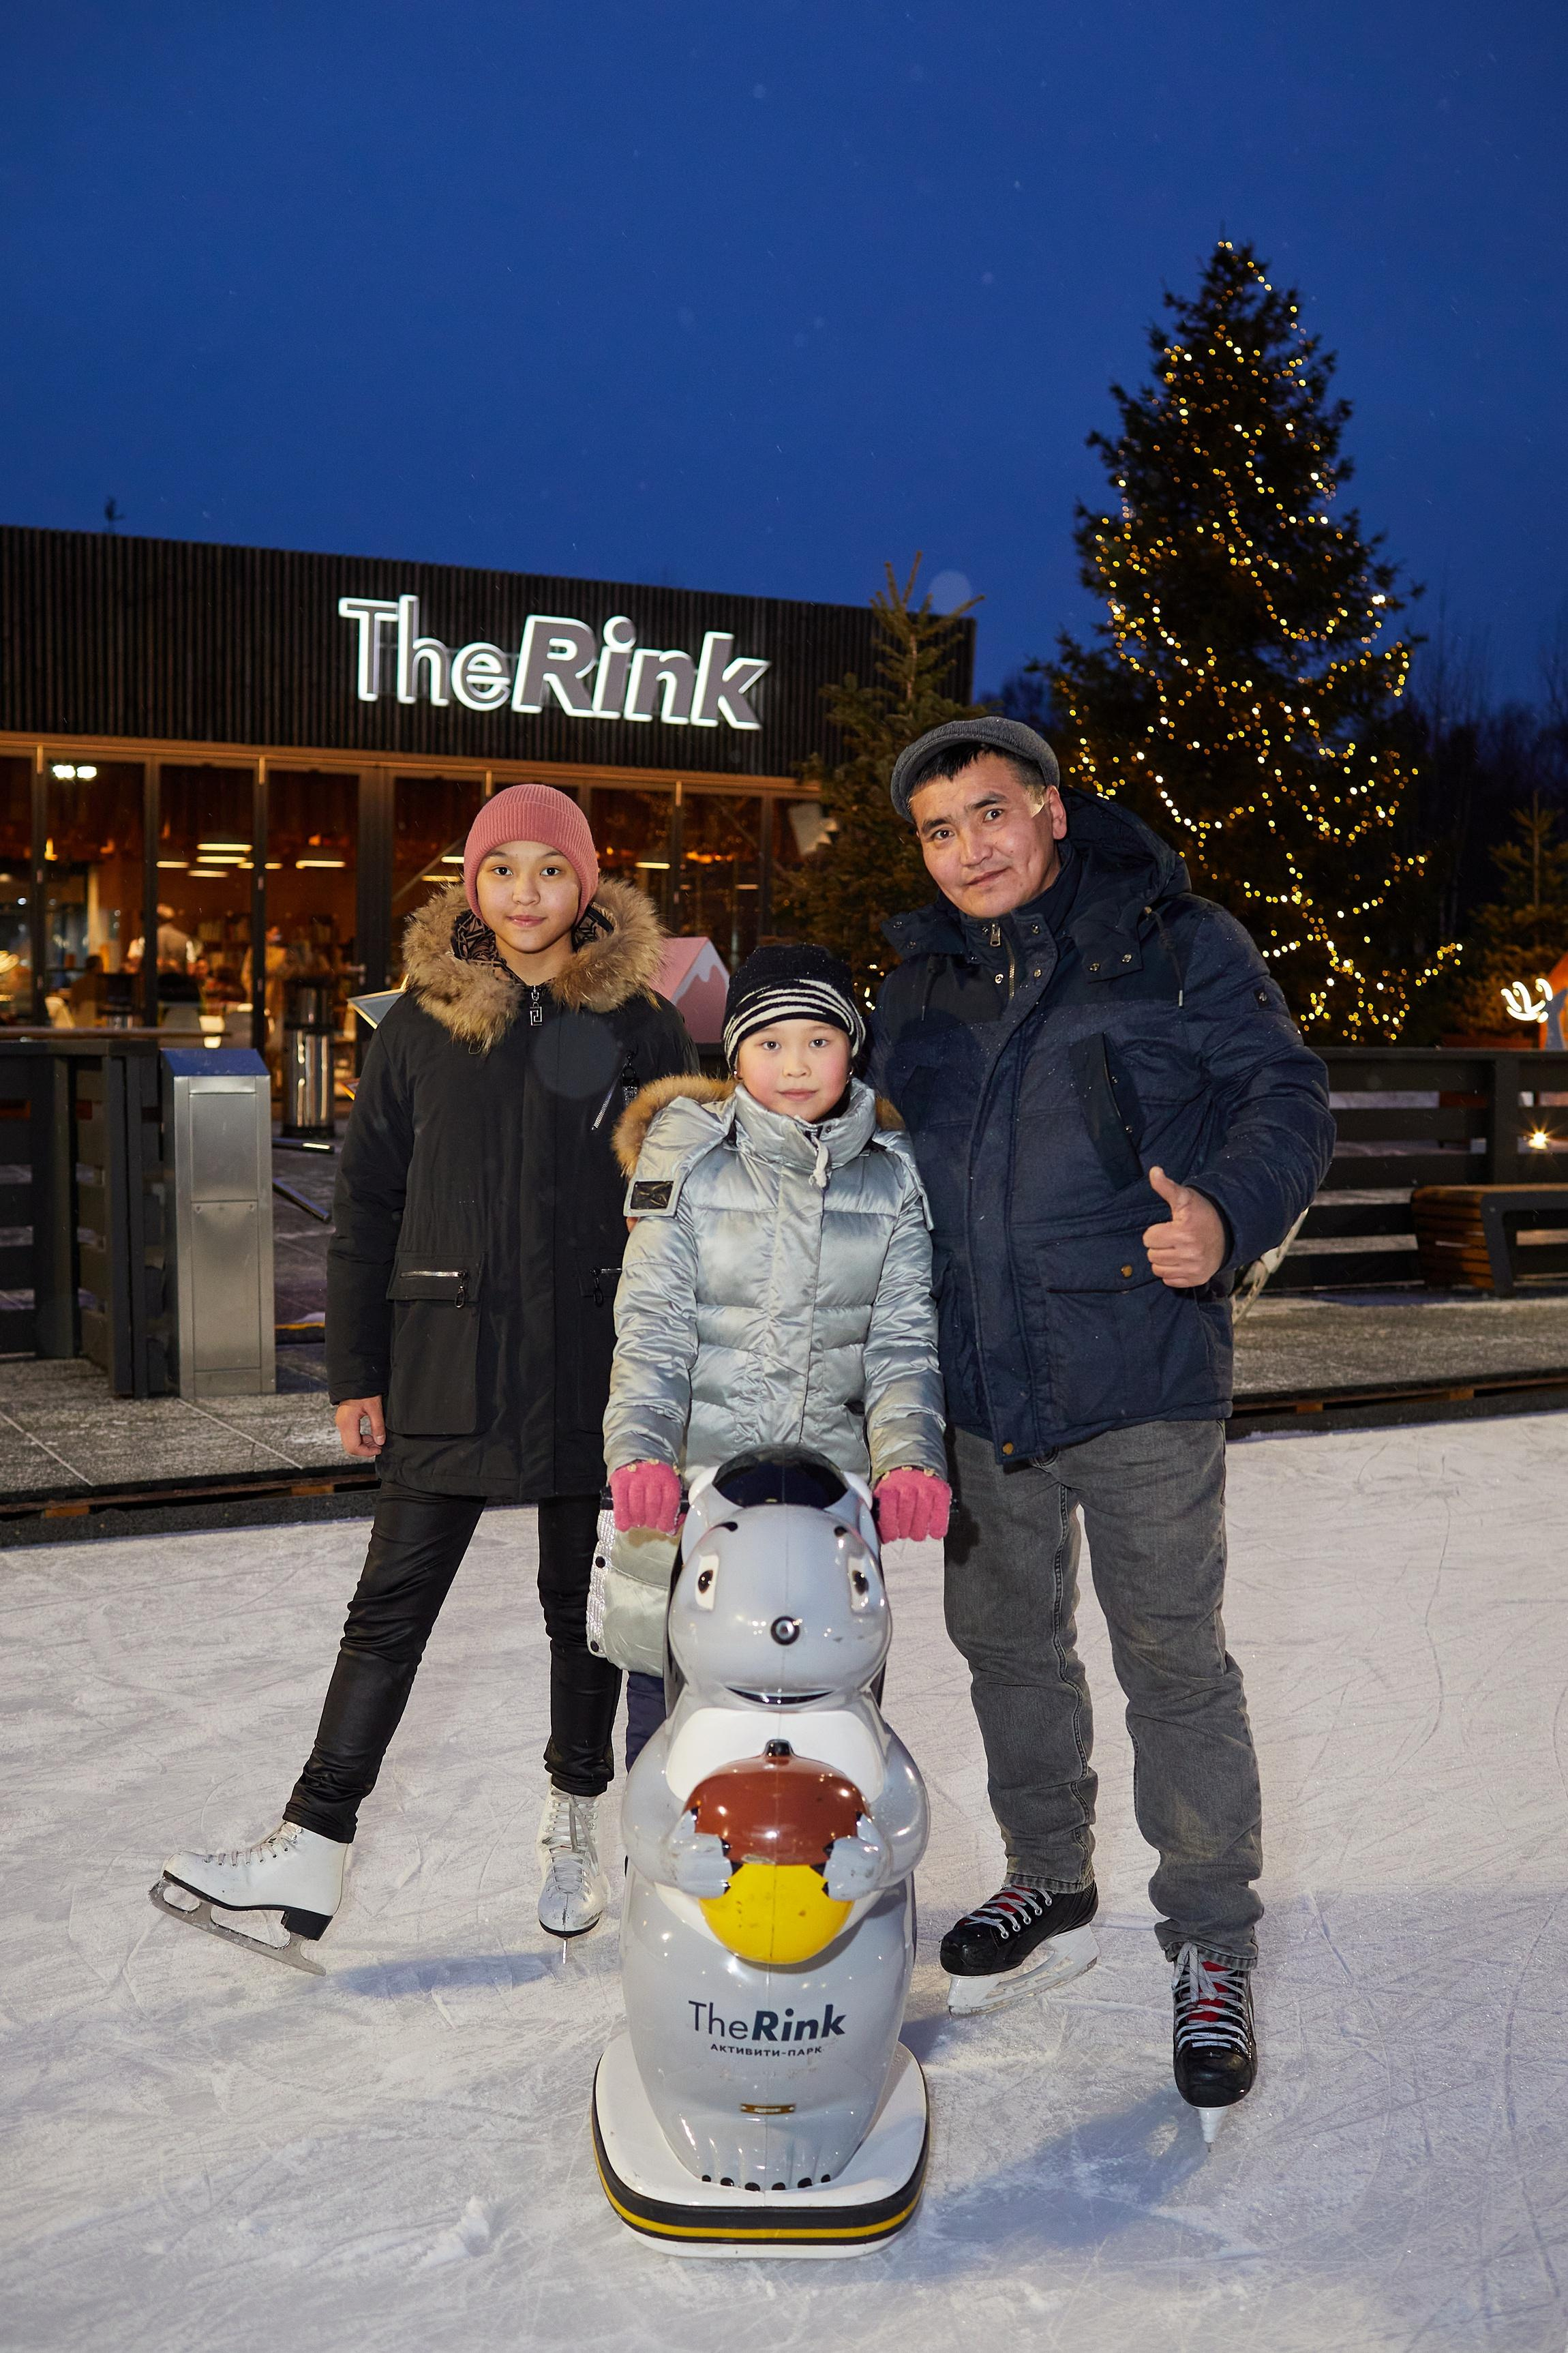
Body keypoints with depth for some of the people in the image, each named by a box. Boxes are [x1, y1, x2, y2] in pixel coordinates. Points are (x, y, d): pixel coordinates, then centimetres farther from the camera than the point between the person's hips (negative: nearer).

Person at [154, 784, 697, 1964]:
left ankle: (575, 1826, 29)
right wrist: (355, 1372, 3)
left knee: (585, 1602, 12)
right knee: (391, 1607, 2)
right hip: (449, 1359, 1)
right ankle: (313, 1849, 6)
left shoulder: (645, 1026, 1)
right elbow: (368, 1205, 6)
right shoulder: (420, 1028, 4)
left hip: (597, 1360, 0)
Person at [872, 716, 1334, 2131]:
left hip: (1142, 1377, -5)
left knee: (1174, 1662, 0)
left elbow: (1286, 1099, -6)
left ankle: (1213, 1945, 17)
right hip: (980, 1389, 5)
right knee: (1007, 1643, 17)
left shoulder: (1178, 945, -3)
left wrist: (1228, 1211, -24)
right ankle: (1052, 1885, 38)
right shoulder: (920, 984, 12)